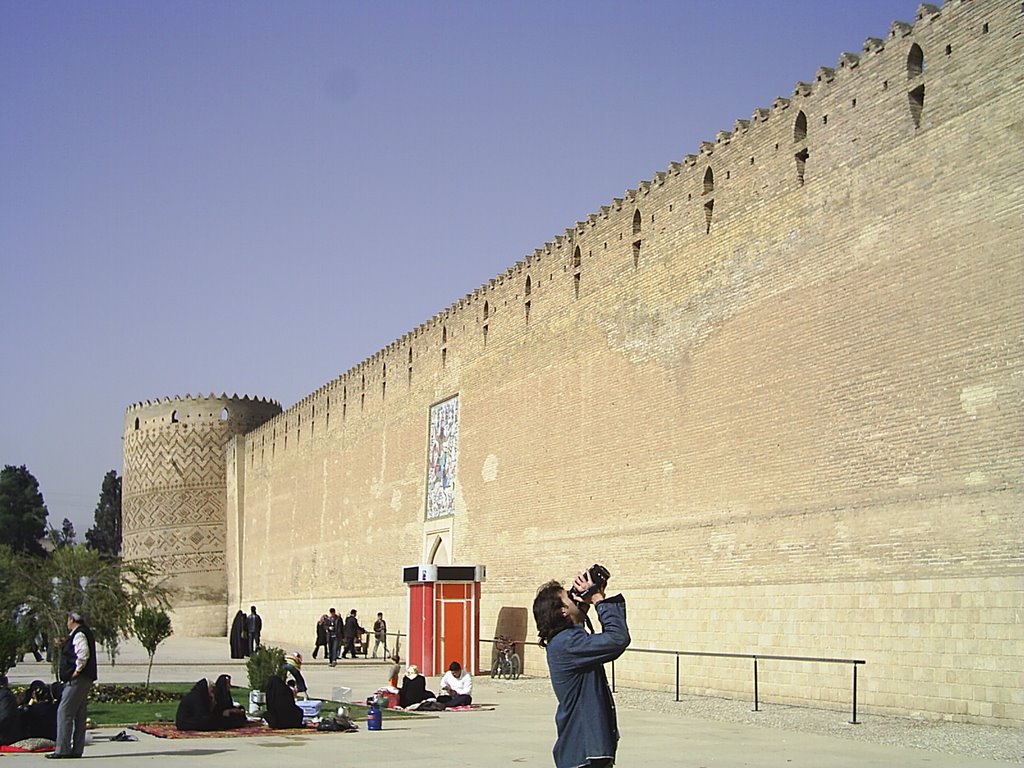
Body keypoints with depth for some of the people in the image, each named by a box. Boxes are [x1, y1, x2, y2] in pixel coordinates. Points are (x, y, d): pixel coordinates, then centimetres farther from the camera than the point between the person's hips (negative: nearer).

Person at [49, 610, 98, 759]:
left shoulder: (79, 634, -12)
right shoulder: (82, 633, 19)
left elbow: (83, 654, -25)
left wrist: (77, 670, -18)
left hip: (77, 680, -11)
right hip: (85, 680, 11)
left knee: (64, 712, -10)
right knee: (79, 715, 10)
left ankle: (62, 750, -12)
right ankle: (77, 750, 13)